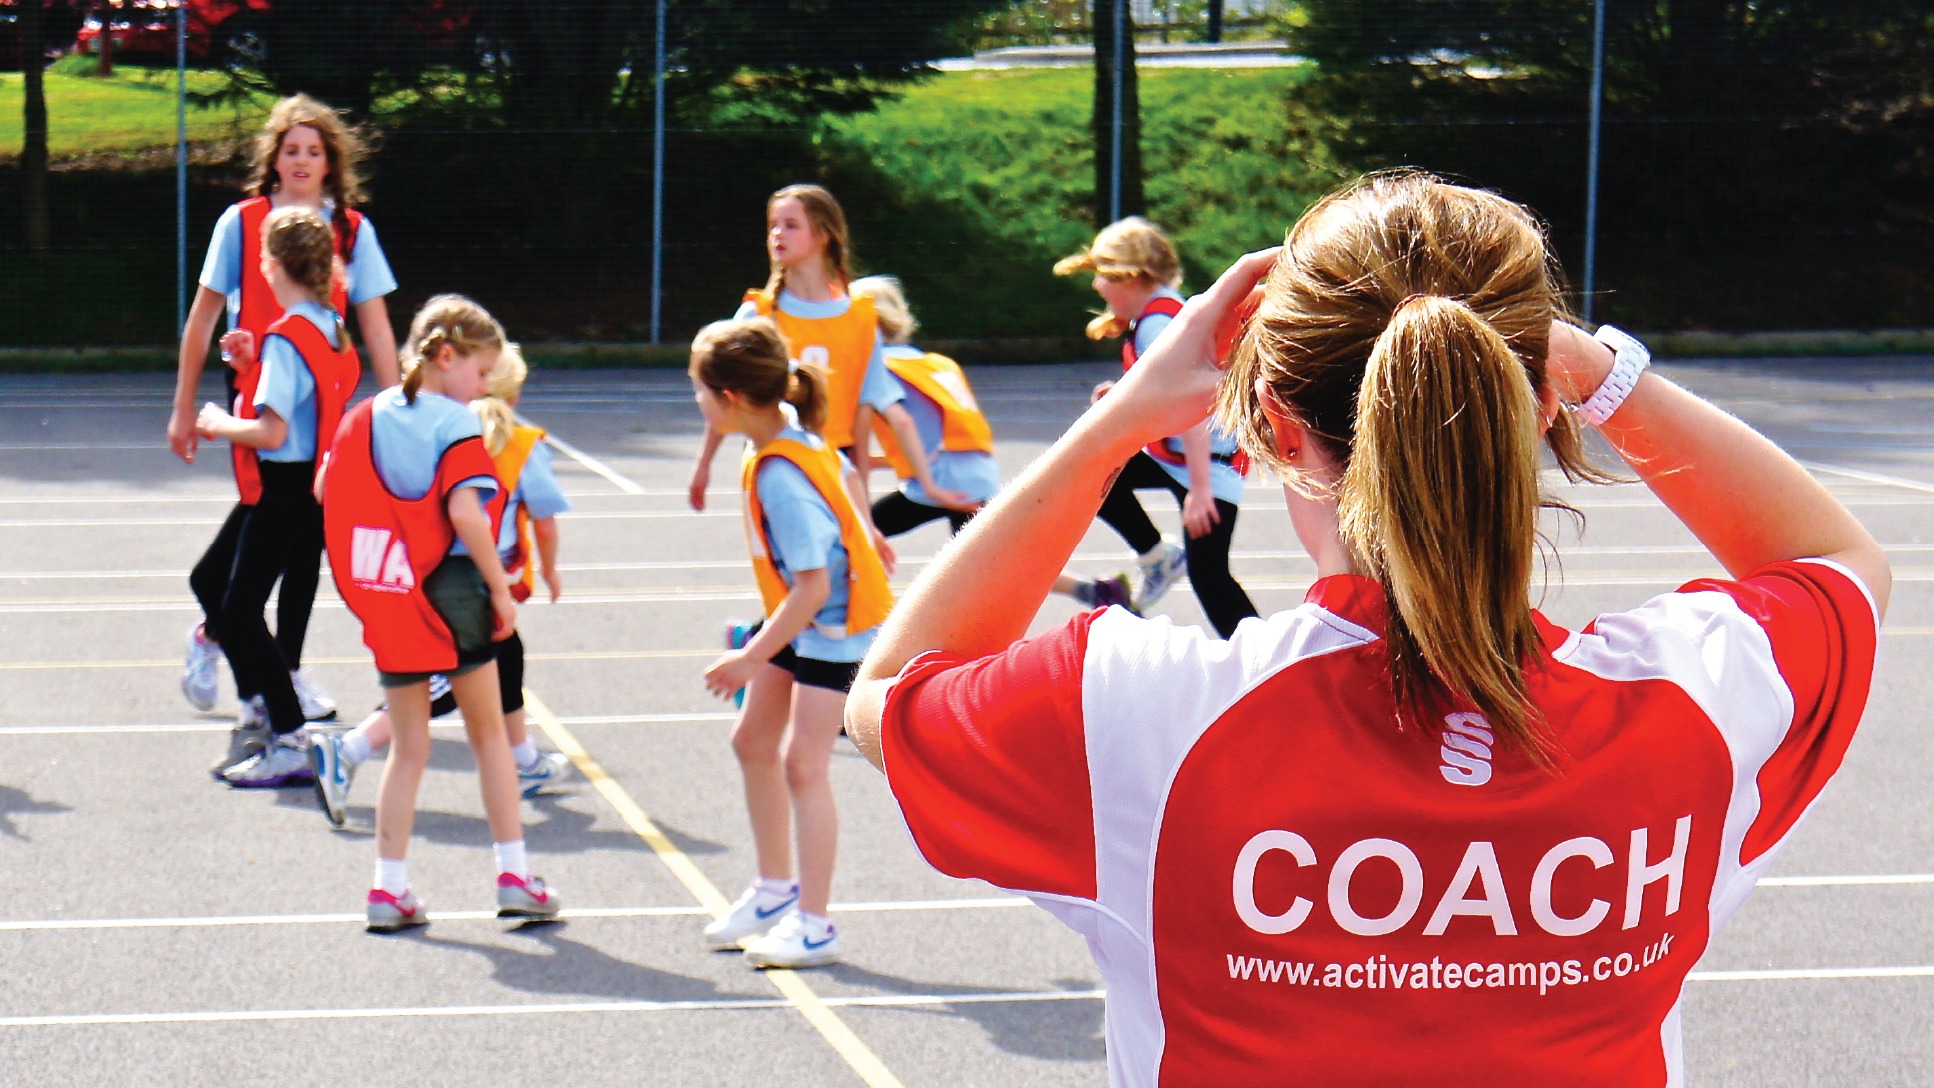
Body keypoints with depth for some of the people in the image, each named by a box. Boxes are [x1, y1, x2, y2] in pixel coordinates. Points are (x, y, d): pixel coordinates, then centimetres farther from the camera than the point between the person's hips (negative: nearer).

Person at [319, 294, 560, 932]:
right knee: (489, 733, 12)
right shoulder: (456, 426, -12)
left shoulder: (363, 417, 7)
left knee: (408, 747, 13)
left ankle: (390, 887, 8)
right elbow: (465, 513, -23)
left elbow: (325, 490, 11)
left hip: (383, 596, 5)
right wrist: (501, 590, -16)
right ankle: (513, 874, 14)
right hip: (450, 590, -5)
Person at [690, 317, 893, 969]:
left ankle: (813, 925, -3)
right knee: (753, 741, 14)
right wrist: (865, 536, 31)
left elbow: (813, 586, -32)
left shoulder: (780, 478, -32)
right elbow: (845, 475, 14)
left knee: (802, 762, -11)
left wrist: (752, 659, -27)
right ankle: (777, 890, 29)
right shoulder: (787, 427, -6)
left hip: (837, 623, -10)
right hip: (801, 617, 10)